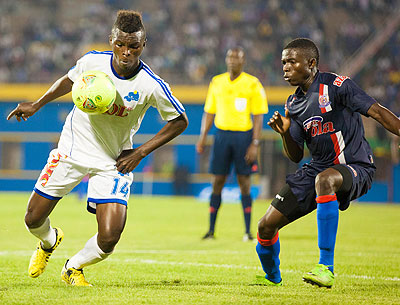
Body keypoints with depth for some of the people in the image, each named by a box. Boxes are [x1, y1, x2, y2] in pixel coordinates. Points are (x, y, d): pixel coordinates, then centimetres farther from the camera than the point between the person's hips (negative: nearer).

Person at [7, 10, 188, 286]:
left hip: (114, 162, -2)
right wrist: (37, 105, 8)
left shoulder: (152, 86, -20)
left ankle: (74, 268, 17)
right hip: (73, 149, 2)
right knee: (34, 220, 3)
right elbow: (69, 80, 10)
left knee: (109, 238, -17)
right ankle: (49, 241, 42)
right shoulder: (93, 62, -14)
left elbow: (180, 121, -6)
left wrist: (141, 152, -10)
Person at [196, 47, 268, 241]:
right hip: (222, 134, 3)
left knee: (244, 184, -2)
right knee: (217, 182, 2)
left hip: (244, 134, -3)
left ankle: (248, 231, 3)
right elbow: (209, 112, 14)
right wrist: (202, 137, 4)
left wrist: (255, 144, -10)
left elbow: (258, 116, -3)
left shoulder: (252, 84, -1)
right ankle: (211, 230, 6)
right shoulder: (217, 83, 9)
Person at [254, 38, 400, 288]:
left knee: (324, 180, -43)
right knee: (266, 226, -1)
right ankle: (272, 278, 32)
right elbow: (296, 156, 12)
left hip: (355, 168, -7)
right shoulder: (293, 105, 10)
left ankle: (327, 269, -39)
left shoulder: (337, 85, -10)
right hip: (318, 167, 7)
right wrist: (285, 133, -7)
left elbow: (377, 112, -15)